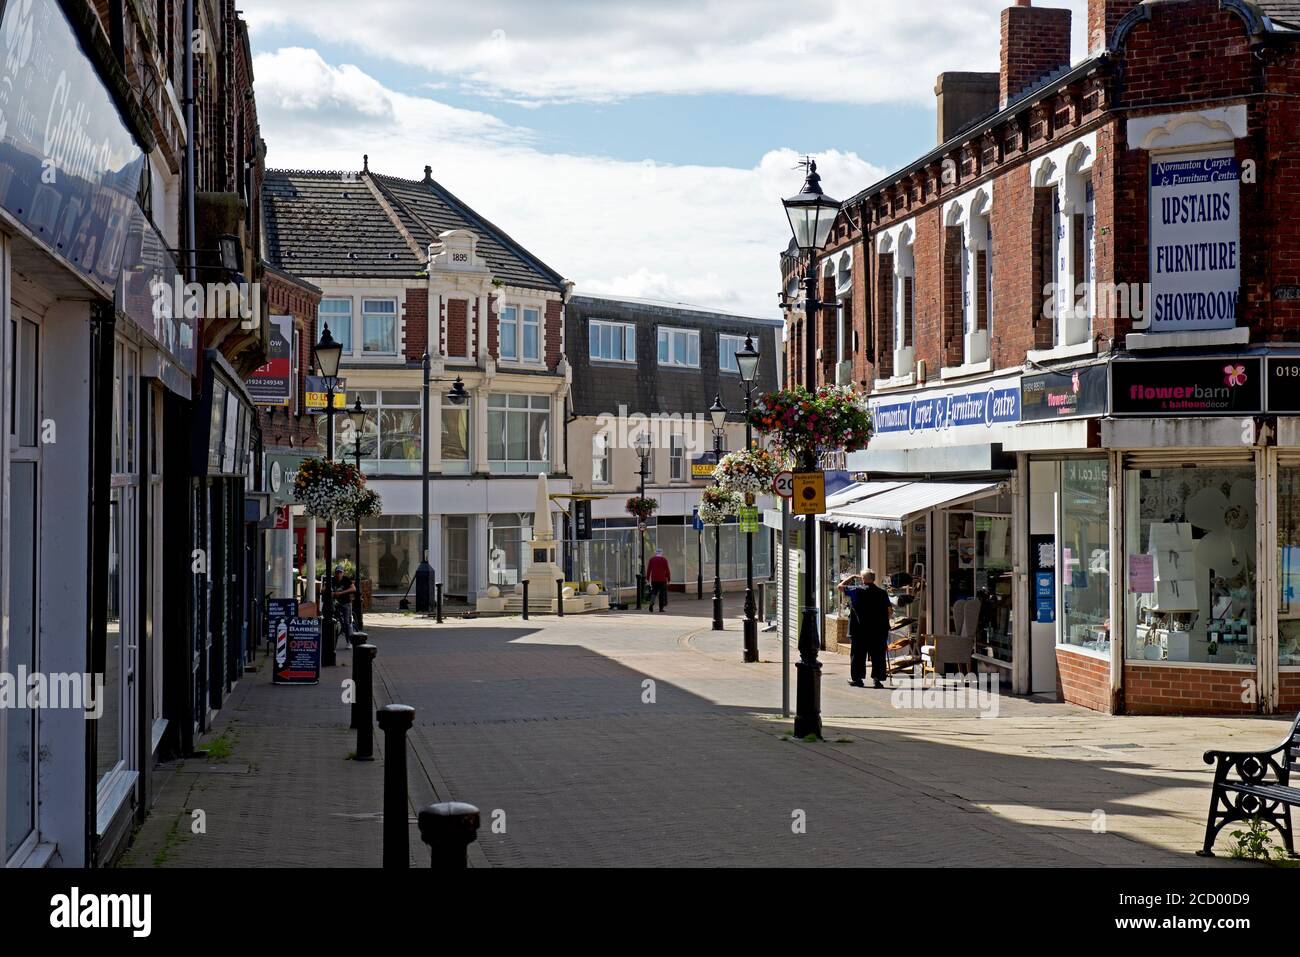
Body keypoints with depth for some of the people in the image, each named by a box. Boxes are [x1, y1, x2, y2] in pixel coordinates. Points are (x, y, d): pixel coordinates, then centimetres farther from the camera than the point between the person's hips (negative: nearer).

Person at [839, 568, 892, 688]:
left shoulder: (856, 591, -6)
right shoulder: (882, 593, 3)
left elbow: (840, 586, 5)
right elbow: (888, 611, 4)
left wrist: (851, 577, 16)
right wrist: (886, 626, 15)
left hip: (859, 630, -2)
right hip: (879, 631, 2)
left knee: (858, 654, 8)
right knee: (877, 655, 4)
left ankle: (857, 678, 12)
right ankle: (877, 679, -1)